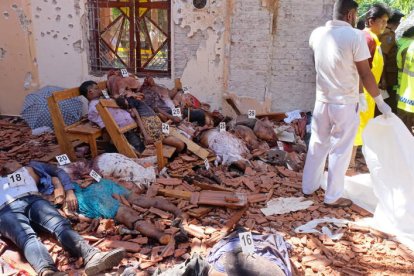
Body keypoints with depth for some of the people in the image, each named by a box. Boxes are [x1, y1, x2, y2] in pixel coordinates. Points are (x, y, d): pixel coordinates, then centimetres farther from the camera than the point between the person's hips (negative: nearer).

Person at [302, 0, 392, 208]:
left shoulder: (317, 34, 1)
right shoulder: (355, 36, -15)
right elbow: (366, 75, -12)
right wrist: (380, 101, -2)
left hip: (322, 100, 5)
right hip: (345, 103, -5)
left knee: (317, 144, 17)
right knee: (340, 150, 6)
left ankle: (309, 187, 27)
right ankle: (333, 197, 15)